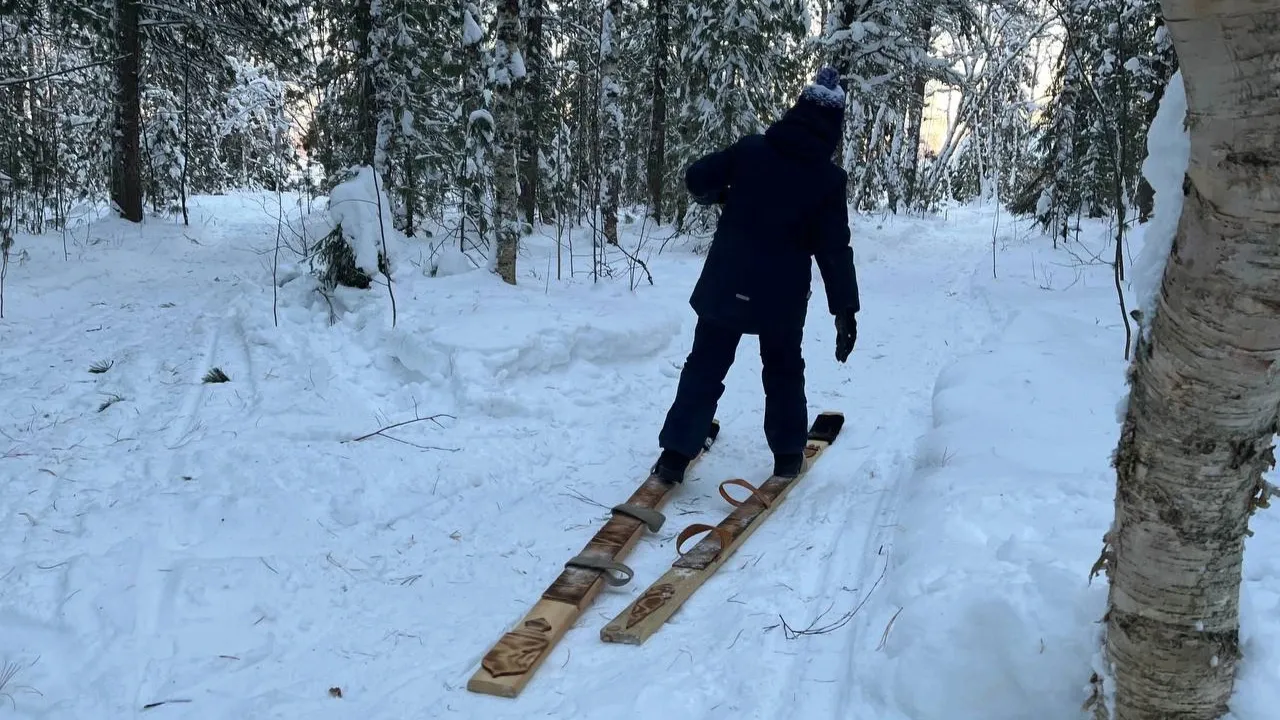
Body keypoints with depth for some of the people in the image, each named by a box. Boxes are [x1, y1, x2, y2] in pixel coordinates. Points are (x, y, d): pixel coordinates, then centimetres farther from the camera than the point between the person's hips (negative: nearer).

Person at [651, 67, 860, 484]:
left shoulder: (751, 149, -2)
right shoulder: (830, 179, -7)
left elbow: (697, 179, 1)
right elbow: (835, 250, -10)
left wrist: (722, 197, 23)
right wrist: (845, 308, -6)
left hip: (725, 286, 1)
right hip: (782, 297, -1)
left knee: (704, 368, 10)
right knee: (784, 372, 19)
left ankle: (676, 453, 7)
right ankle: (787, 454, 25)